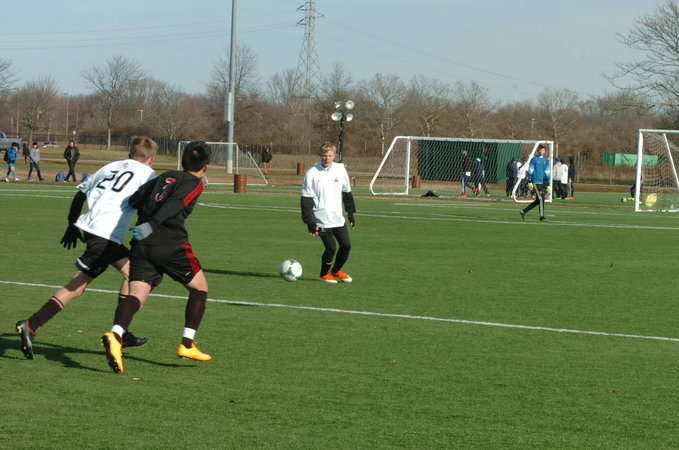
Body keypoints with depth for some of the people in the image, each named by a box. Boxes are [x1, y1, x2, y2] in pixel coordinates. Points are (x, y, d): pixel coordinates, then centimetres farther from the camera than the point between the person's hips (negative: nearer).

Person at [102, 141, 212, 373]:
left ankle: (115, 335, -34)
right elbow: (174, 205, -14)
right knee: (199, 287, 16)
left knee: (136, 295, -6)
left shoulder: (164, 177, 23)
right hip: (171, 245, -5)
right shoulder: (194, 183, 4)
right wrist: (151, 225, -26)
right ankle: (187, 345, 11)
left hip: (141, 244, 5)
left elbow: (133, 200, 18)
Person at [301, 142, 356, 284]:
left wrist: (351, 213, 16)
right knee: (331, 248, -6)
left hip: (338, 218, 5)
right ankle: (324, 274, 19)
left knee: (346, 245, 5)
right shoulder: (312, 173, -9)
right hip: (321, 220, -5)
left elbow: (347, 193, 16)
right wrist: (309, 222, -12)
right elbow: (306, 199, -7)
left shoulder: (340, 170, 3)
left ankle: (336, 270, 31)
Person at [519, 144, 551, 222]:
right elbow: (530, 171, -2)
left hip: (543, 183, 6)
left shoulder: (546, 161, 14)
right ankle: (542, 216, -7)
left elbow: (547, 173, 15)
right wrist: (529, 182, -9)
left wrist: (548, 184, 11)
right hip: (536, 182, -6)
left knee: (538, 201, 7)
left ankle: (523, 211, 19)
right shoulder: (534, 159, 0)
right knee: (541, 199, -13)